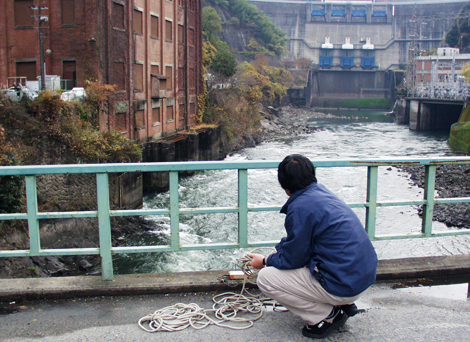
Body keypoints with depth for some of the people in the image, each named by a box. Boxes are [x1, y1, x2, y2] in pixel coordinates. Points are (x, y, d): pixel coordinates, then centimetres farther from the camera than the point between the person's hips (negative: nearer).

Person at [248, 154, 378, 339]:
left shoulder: (300, 207, -18)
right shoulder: (321, 191, 9)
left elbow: (292, 259, -8)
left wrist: (265, 261, 9)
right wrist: (279, 249, 23)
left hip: (345, 286, -9)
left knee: (265, 278, -5)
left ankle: (327, 316, 0)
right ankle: (343, 304, 16)